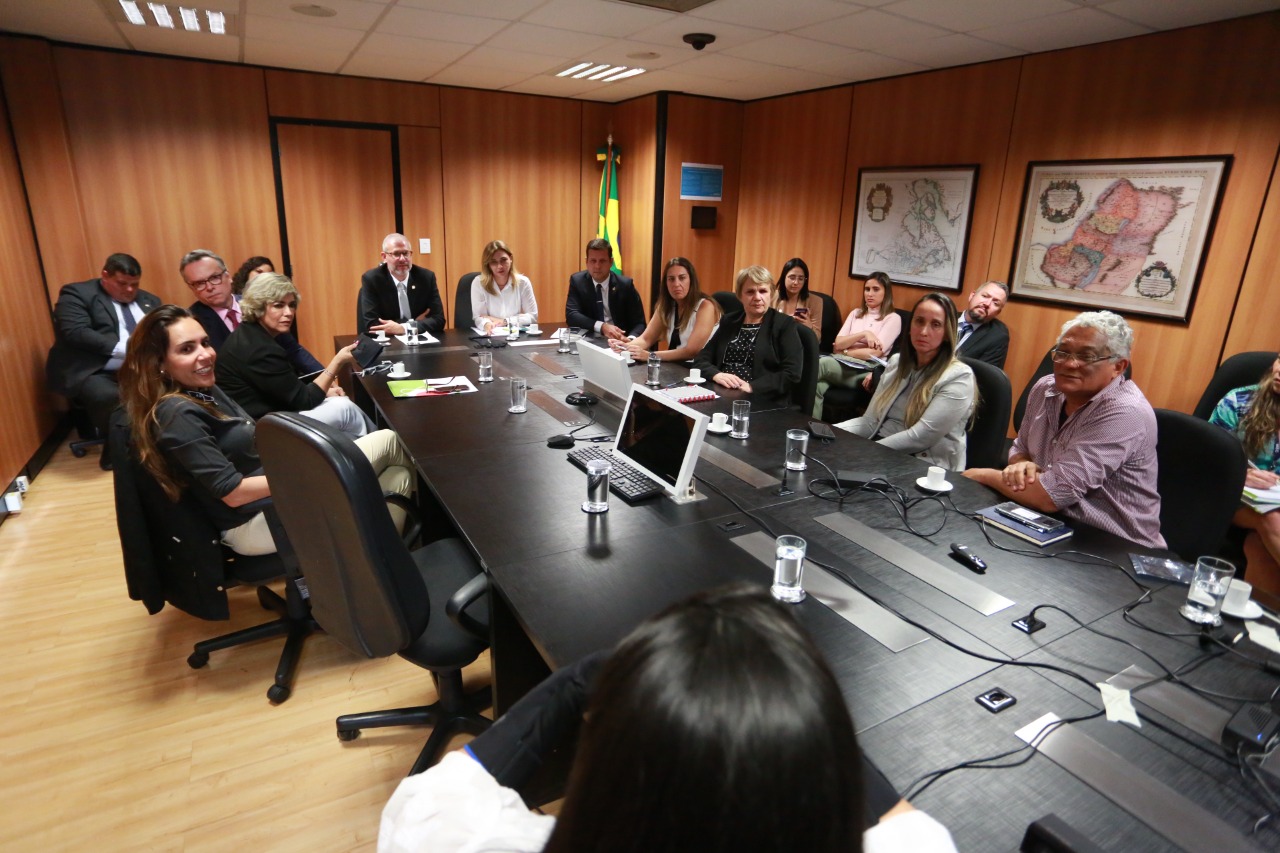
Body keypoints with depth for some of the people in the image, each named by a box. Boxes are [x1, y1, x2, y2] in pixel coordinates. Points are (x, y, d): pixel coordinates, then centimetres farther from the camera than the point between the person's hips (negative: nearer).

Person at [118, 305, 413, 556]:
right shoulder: (177, 414, -21)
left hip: (274, 491, 9)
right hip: (251, 522, -9)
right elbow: (233, 493, -23)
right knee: (390, 441, -5)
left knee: (398, 475, 1)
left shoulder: (205, 390, 8)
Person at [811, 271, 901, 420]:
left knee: (821, 364, -31)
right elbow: (838, 343, 8)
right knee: (817, 385, -32)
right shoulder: (856, 313, 21)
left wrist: (844, 352, -1)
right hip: (845, 366, 4)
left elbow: (875, 353, -7)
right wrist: (864, 333, -6)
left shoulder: (893, 318, 5)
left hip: (867, 372, -4)